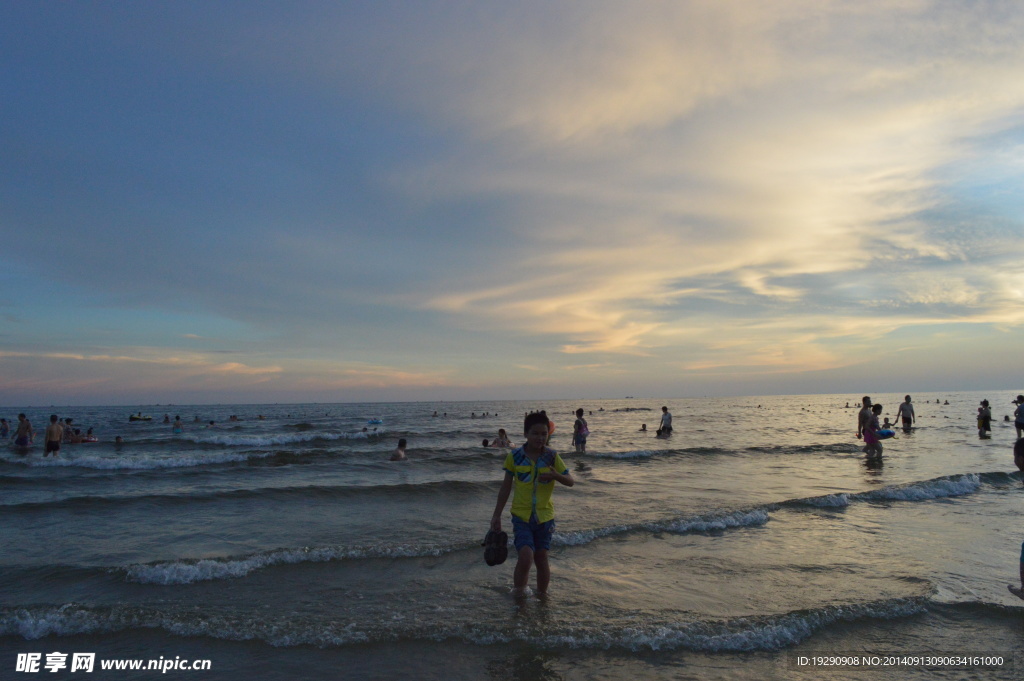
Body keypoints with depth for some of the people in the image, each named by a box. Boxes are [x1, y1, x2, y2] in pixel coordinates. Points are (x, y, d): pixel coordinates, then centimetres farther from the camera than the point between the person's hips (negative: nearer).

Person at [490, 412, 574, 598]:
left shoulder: (552, 457, -3)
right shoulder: (515, 457, -5)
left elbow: (571, 482, -3)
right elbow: (506, 487, 3)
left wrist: (555, 475, -24)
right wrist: (497, 515, 5)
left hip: (545, 516, 2)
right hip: (521, 515, -1)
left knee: (541, 558, 10)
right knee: (526, 556, -17)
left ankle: (542, 595, 31)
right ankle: (518, 593, 6)